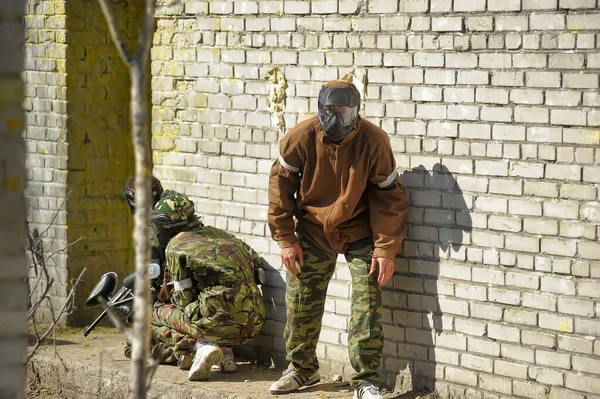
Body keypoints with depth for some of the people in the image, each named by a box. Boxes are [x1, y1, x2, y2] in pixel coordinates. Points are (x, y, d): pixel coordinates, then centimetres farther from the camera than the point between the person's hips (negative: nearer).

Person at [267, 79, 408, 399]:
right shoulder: (301, 138, -18)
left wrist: (386, 249, -14)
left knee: (367, 304, -8)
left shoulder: (374, 142, -20)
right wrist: (285, 240, -7)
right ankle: (302, 369, 27)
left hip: (360, 232, -2)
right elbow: (280, 186, -6)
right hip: (313, 231, 2)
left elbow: (388, 195, -12)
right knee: (301, 302, 6)